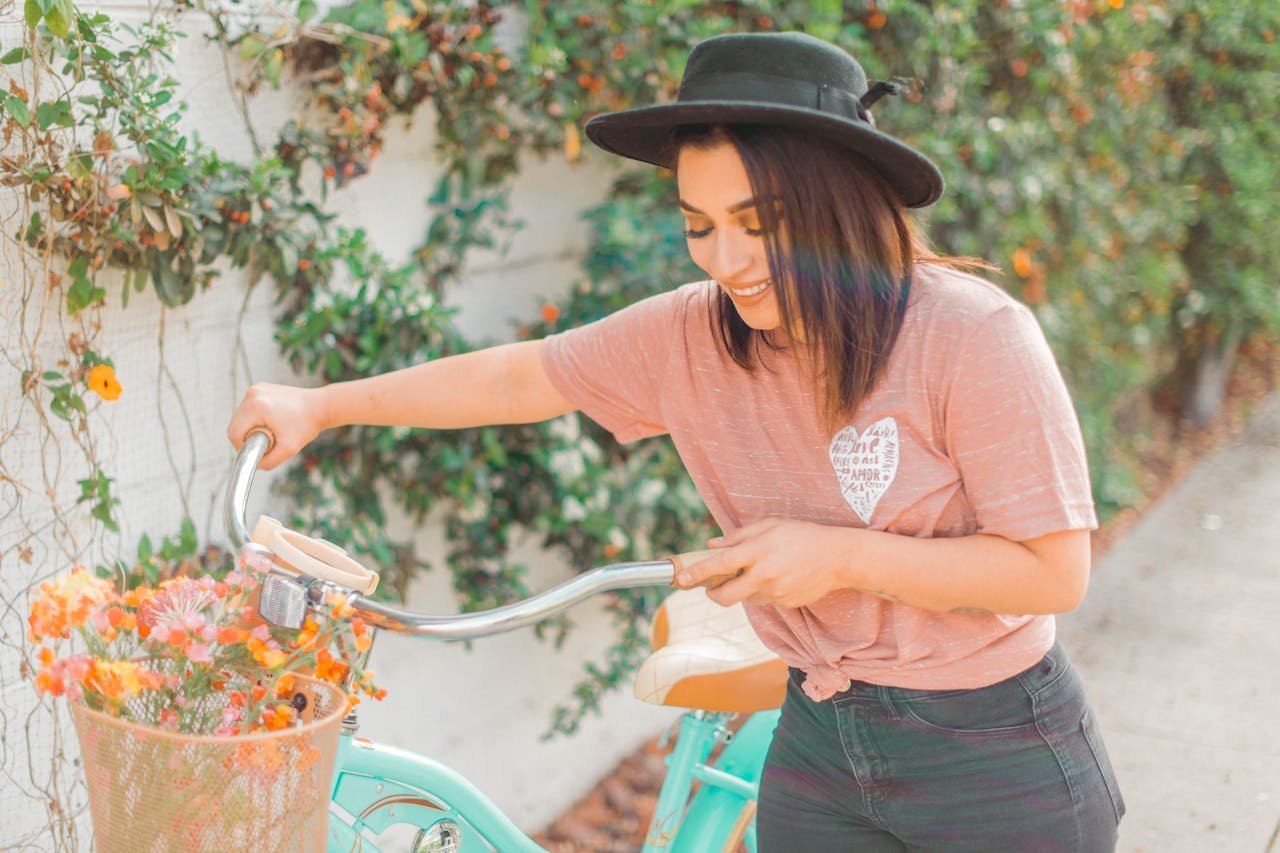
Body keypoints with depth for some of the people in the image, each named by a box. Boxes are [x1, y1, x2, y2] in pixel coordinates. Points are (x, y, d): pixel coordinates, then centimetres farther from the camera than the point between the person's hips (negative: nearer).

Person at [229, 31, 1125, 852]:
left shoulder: (973, 336, -20)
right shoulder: (692, 336, -7)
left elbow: (1054, 570, -19)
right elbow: (517, 377, 5)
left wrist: (840, 555, -24)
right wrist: (318, 405, 6)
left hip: (997, 759, -3)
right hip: (820, 748, 4)